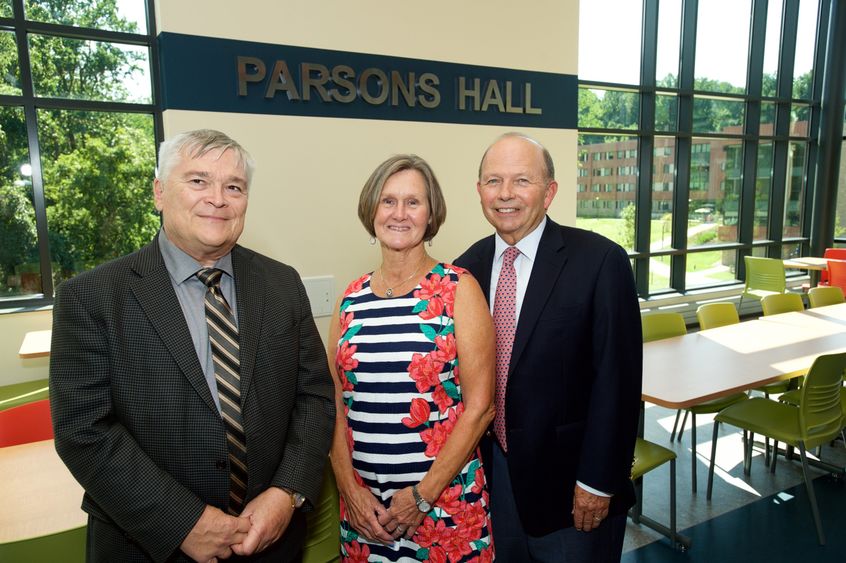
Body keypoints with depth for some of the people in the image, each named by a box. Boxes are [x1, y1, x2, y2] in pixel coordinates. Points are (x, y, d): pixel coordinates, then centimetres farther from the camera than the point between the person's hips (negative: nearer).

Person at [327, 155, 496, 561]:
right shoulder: (351, 298, 2)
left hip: (446, 501, -3)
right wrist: (351, 489, -5)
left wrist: (423, 496, -10)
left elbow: (480, 406, -10)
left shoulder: (458, 289, -8)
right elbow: (336, 404, 5)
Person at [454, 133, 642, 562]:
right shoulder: (468, 267, -1)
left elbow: (617, 379, -14)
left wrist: (598, 480, -12)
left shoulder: (600, 262, -15)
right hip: (491, 472, 4)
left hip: (568, 478, -4)